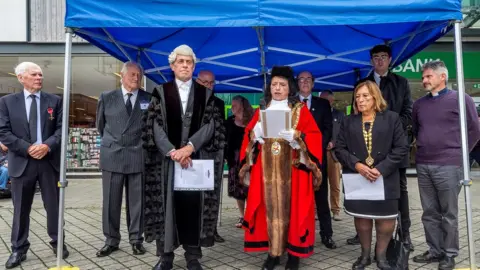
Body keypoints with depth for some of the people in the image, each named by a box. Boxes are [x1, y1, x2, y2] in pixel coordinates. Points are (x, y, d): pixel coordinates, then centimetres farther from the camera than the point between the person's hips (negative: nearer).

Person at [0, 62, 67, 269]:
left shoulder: (54, 101, 7)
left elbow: (61, 128, 1)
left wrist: (47, 145, -16)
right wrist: (27, 148, -14)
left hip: (50, 160, 1)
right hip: (22, 162, 0)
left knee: (54, 205, 8)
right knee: (20, 208, 9)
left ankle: (57, 242, 25)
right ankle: (18, 249, 22)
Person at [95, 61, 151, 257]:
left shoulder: (149, 99, 2)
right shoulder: (107, 98, 5)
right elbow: (100, 125, 18)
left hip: (138, 156, -1)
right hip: (112, 156, 1)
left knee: (136, 201, 6)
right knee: (110, 201, 6)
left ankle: (136, 240, 18)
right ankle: (111, 241, 19)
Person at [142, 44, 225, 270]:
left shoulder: (205, 93, 9)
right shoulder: (161, 92, 7)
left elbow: (211, 125, -1)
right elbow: (156, 126, -2)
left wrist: (189, 147, -14)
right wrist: (173, 152, -14)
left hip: (197, 158, 1)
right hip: (168, 158, 0)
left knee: (194, 204, 3)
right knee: (167, 203, 3)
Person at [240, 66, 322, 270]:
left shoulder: (301, 110, 4)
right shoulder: (261, 111, 13)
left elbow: (314, 137, -5)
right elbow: (248, 136, 8)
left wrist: (294, 136, -20)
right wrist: (256, 132, -12)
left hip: (292, 169, -2)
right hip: (266, 169, 3)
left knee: (291, 207, -1)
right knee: (269, 207, 2)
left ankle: (294, 252, 11)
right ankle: (273, 251, 13)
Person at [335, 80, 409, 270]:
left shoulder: (391, 118, 3)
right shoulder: (348, 122, 9)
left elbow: (401, 148, -3)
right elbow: (339, 148, 3)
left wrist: (381, 169, -13)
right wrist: (356, 165, -14)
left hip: (385, 178, -1)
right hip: (357, 178, 2)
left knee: (386, 218, 3)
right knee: (361, 216, 8)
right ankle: (365, 254, 24)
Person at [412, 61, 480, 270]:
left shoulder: (461, 99, -2)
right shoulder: (419, 104, 13)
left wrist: (459, 153, 2)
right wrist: (424, 149, 14)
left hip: (449, 166, -5)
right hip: (423, 166, 5)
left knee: (449, 214, 4)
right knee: (430, 213, 11)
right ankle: (435, 251, 23)